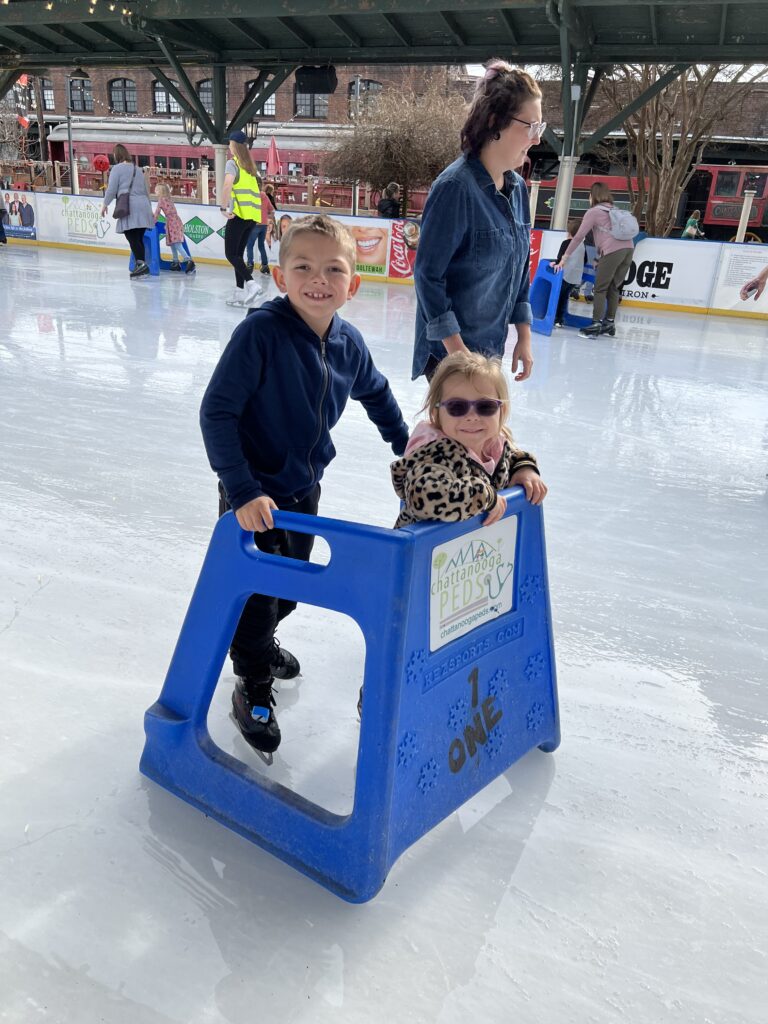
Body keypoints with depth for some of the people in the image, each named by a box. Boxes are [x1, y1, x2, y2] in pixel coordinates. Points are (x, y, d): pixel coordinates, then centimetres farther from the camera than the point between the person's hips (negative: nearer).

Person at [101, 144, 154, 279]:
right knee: (139, 239, 8)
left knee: (132, 238, -12)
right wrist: (149, 208, 32)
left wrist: (105, 204, 11)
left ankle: (141, 263, -27)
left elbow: (112, 189, -2)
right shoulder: (137, 169, 21)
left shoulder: (117, 168, 1)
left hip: (130, 208, -7)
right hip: (143, 206, 7)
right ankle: (141, 264, 6)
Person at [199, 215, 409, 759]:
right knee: (256, 592, 6)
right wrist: (242, 490, -30)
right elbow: (217, 411, -25)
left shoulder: (349, 342, -8)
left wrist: (408, 447, 18)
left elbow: (376, 394, 13)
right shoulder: (262, 331, -25)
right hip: (255, 495, -6)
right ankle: (253, 689, 30)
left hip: (305, 488, 6)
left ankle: (262, 644, 53)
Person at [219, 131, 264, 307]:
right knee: (238, 254, 13)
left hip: (239, 214, -7)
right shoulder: (250, 165, 18)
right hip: (252, 216, 7)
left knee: (231, 254, -5)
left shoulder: (233, 163, -4)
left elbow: (228, 184, -21)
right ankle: (240, 293, 11)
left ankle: (251, 283, -21)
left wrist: (224, 207, -15)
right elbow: (258, 191, 22)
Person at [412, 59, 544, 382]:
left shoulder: (517, 188, 7)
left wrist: (523, 335, 10)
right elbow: (427, 273, -18)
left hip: (491, 347, 8)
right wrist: (456, 349, -20)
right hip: (450, 348, -8)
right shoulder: (456, 186, -17)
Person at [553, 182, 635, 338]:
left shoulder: (593, 212, 8)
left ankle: (596, 325, -5)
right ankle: (610, 323, 15)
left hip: (613, 251, -6)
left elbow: (579, 237, 4)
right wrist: (601, 258, 27)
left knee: (600, 289, -1)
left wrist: (564, 258, 6)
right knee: (614, 288, 13)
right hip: (628, 248, 6)